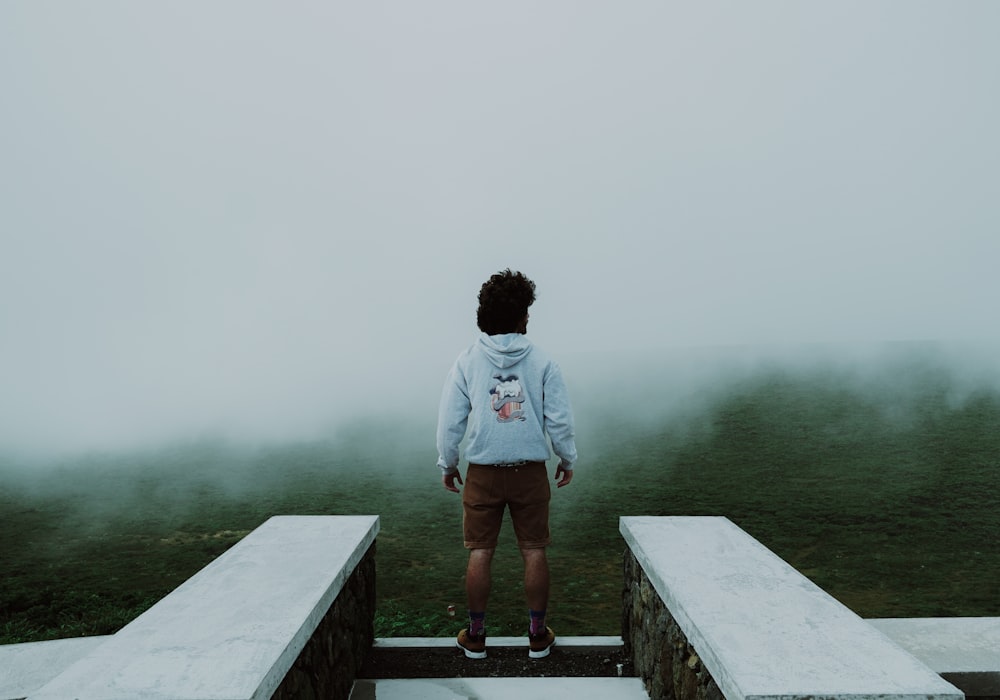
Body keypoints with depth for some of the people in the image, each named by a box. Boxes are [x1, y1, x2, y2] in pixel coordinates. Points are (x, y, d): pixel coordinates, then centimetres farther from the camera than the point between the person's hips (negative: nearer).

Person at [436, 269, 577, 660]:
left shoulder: (467, 362, -4)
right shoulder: (542, 362, -5)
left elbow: (450, 421, -2)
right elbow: (560, 420, -4)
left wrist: (447, 465, 11)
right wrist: (567, 460, 12)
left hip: (482, 474, 0)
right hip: (531, 473, 0)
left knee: (479, 553, 10)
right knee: (534, 552, 11)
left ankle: (476, 636, 22)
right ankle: (538, 635, 23)